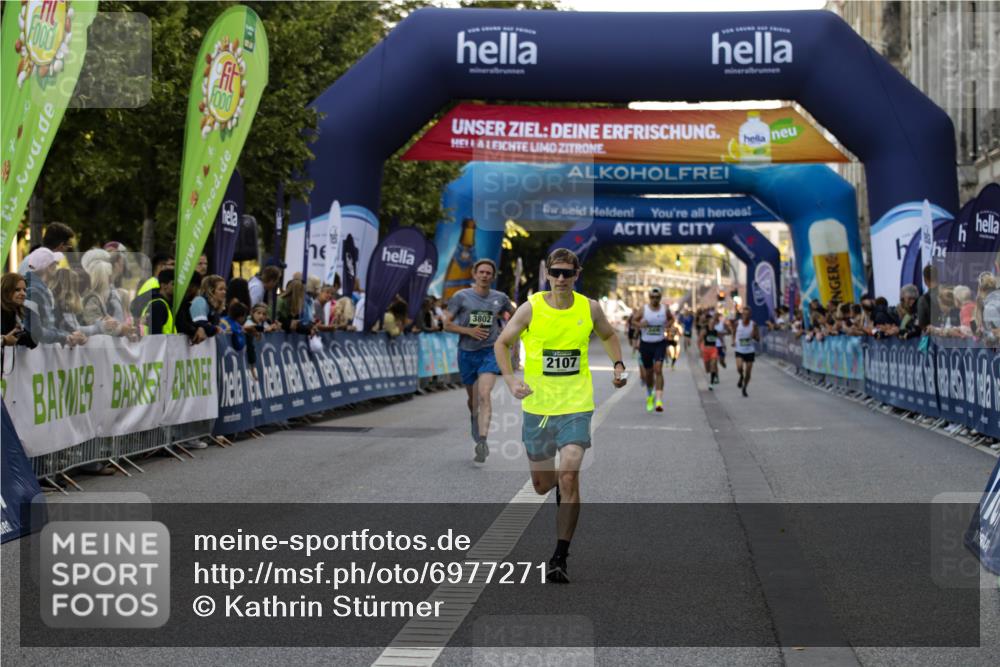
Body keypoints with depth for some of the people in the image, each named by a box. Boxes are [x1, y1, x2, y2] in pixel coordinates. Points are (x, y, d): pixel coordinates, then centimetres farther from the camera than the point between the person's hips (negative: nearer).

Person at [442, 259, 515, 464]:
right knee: (472, 397, 15)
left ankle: (482, 441, -26)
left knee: (484, 395, -18)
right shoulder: (461, 297, -3)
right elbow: (447, 324, -2)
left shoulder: (500, 298, 3)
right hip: (466, 353, 1)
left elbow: (513, 313, 23)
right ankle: (474, 422, 46)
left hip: (489, 352, -1)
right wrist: (469, 331, -15)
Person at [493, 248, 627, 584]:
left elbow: (608, 335, 21)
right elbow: (501, 343, 4)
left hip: (576, 406, -1)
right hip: (537, 405, 1)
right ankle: (557, 483, 51)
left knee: (568, 478, -16)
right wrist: (510, 379, -11)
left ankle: (560, 557, -9)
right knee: (542, 485, 11)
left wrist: (618, 365, 5)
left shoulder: (589, 308, 0)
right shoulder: (531, 308, -5)